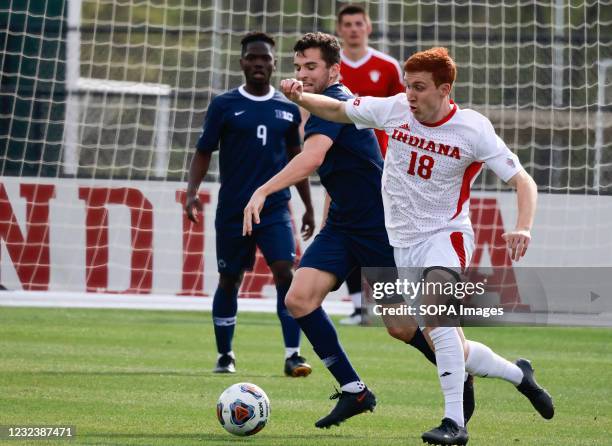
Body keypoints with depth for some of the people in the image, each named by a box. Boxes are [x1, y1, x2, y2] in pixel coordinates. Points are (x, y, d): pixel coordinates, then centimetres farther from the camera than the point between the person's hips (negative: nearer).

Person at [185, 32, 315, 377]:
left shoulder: (288, 109, 7)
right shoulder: (224, 105, -1)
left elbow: (296, 159, 16)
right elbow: (204, 152, 1)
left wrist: (309, 207, 16)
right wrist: (193, 191, -15)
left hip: (275, 209, 1)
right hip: (233, 210, -1)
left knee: (286, 273, -16)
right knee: (229, 281, 8)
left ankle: (293, 355, -17)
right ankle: (225, 355, 23)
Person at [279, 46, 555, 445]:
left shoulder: (473, 129, -14)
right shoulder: (393, 109, -4)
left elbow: (523, 181, -12)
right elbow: (338, 110, 9)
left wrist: (523, 228, -30)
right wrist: (300, 96, -11)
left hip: (446, 235, -5)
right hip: (404, 243, 5)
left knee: (435, 316, -33)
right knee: (454, 351, 8)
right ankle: (518, 374, 36)